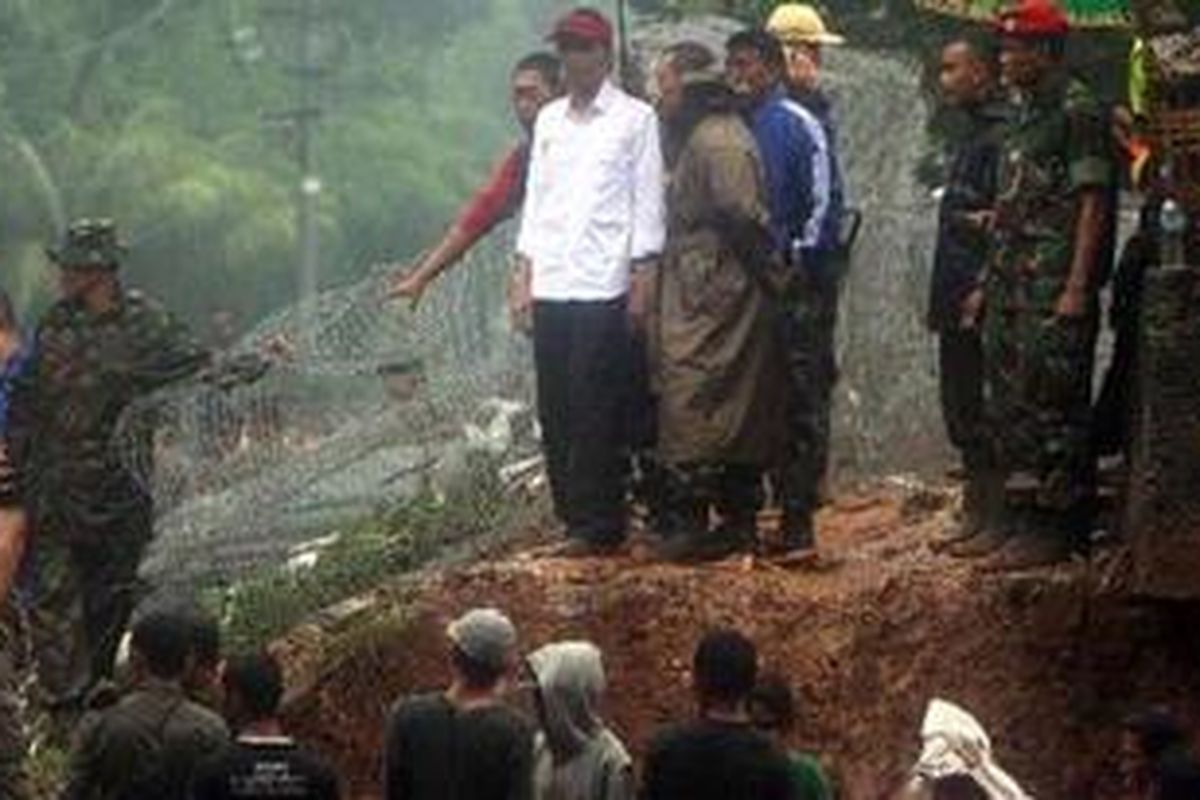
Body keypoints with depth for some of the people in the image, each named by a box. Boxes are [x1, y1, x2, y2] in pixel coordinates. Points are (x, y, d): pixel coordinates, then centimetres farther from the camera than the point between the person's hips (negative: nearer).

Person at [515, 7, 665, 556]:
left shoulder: (634, 119, 0)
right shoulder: (549, 121, 16)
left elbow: (647, 202, -2)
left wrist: (642, 283, -8)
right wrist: (526, 275, 12)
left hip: (604, 288, -5)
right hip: (551, 288, 5)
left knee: (597, 413, -6)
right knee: (556, 412, 4)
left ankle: (599, 525, -1)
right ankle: (572, 516, 12)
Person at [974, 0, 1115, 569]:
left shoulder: (1078, 111, -9)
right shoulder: (1021, 116, 19)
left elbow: (1093, 202, -15)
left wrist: (1078, 287, -21)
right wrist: (987, 283, 20)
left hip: (1055, 289, -10)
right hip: (1012, 285, 10)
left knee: (1052, 404, -9)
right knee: (1008, 404, 11)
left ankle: (1056, 527, -8)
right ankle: (1020, 516, 17)